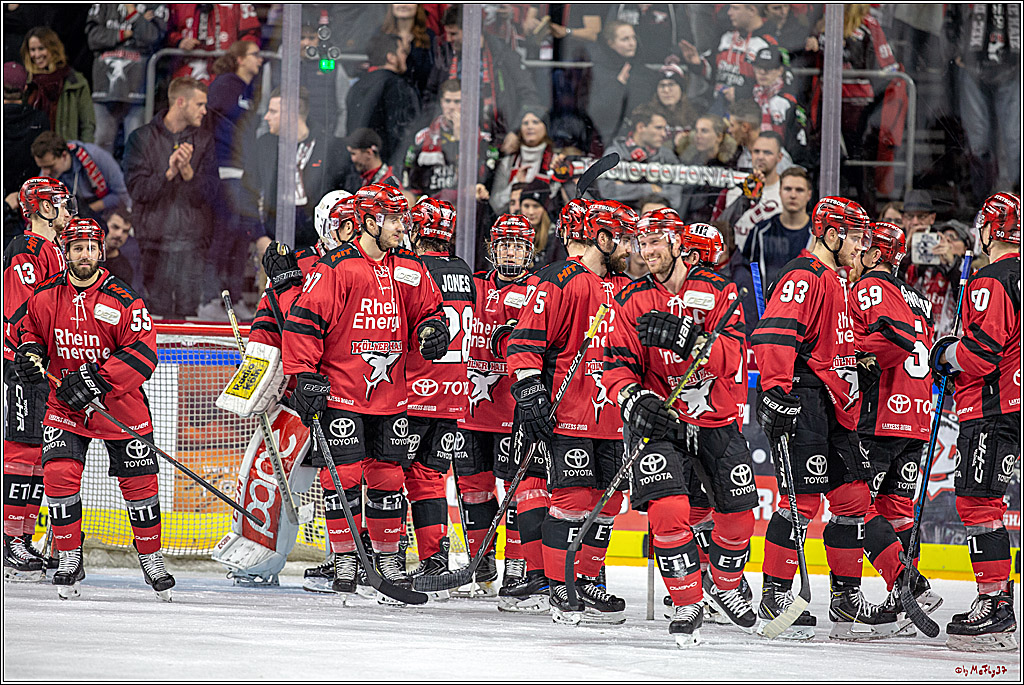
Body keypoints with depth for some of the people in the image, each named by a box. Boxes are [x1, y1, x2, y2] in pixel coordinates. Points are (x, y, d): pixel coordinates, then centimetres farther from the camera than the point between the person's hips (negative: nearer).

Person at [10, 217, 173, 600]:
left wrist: (95, 380, -26)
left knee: (139, 482, 1)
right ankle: (69, 561, -1)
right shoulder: (45, 297, -3)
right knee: (59, 475, -15)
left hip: (119, 407, -2)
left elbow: (143, 352, -18)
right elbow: (27, 327, 16)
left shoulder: (123, 300, -13)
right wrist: (29, 352, -7)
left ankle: (151, 558, 21)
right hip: (65, 406, 2)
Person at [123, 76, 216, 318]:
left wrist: (187, 171, -14)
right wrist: (169, 173, -18)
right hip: (155, 241, -2)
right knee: (158, 309, -4)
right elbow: (137, 189, -5)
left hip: (192, 243, 2)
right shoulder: (142, 138, 4)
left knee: (188, 312, -2)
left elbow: (207, 193, 3)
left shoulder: (204, 140, 11)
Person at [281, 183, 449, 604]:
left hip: (389, 393, 5)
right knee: (344, 475, -6)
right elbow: (304, 321, -11)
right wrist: (305, 376, -15)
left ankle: (387, 557, 18)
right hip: (340, 392, -5)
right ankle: (344, 558, 4)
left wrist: (432, 330, -3)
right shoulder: (336, 268, -11)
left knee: (388, 475, 7)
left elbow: (427, 309, 20)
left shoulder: (410, 270, 7)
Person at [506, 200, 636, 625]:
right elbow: (526, 342, -10)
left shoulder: (624, 289, 16)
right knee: (573, 499, -10)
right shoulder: (560, 281, -7)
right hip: (569, 413, -7)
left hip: (611, 414, 7)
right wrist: (529, 394, -18)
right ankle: (560, 590, -4)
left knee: (606, 501, 7)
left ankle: (588, 582, 17)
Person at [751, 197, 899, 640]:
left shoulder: (835, 282, 23)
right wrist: (776, 389, -30)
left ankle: (847, 601, 14)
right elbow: (775, 333, -22)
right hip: (801, 400, -10)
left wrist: (849, 397, 32)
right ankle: (774, 598, -7)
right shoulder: (803, 277, -10)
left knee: (853, 498, 8)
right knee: (803, 499, -13)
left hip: (833, 407, 10)